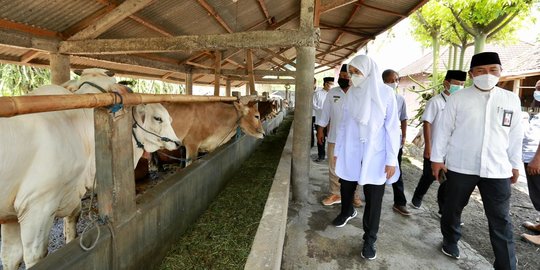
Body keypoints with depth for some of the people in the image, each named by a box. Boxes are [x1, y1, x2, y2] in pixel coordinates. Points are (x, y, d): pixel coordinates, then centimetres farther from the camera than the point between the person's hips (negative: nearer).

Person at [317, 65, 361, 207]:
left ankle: (355, 196, 24)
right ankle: (335, 194, 25)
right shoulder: (332, 92, 4)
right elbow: (325, 112, 7)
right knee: (334, 168, 10)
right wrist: (320, 130, 3)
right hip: (335, 137, 3)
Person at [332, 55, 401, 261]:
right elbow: (343, 124, 8)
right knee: (346, 188, 17)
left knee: (373, 199, 5)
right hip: (350, 152, 3)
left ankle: (369, 239, 23)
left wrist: (391, 159, -8)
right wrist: (337, 150, 10)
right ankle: (347, 212, 49)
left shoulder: (385, 93, -7)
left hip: (375, 155, -3)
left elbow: (392, 128, -6)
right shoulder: (350, 93, 2)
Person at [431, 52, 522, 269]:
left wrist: (515, 164, 13)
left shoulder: (512, 99, 5)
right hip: (460, 166, -1)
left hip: (498, 169, 2)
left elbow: (515, 134, 11)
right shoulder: (457, 98, -3)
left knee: (501, 220, 6)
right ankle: (450, 241, 38)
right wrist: (437, 158, -3)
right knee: (453, 208, 14)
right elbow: (443, 129, -1)